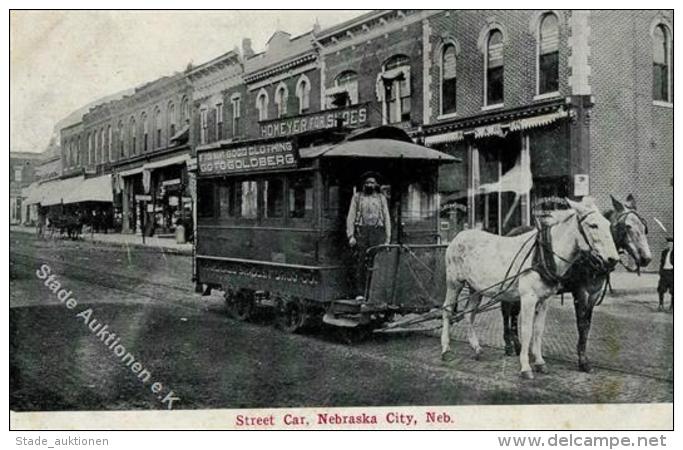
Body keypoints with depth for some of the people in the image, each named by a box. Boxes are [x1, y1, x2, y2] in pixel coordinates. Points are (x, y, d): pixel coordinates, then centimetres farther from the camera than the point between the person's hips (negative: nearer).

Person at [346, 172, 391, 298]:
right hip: (361, 232, 0)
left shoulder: (381, 198, 16)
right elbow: (351, 217, 9)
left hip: (377, 232, 1)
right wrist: (351, 236, -3)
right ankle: (360, 292, -1)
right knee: (360, 264, -4)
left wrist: (388, 239, 6)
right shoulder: (357, 197, 13)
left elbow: (387, 218, 14)